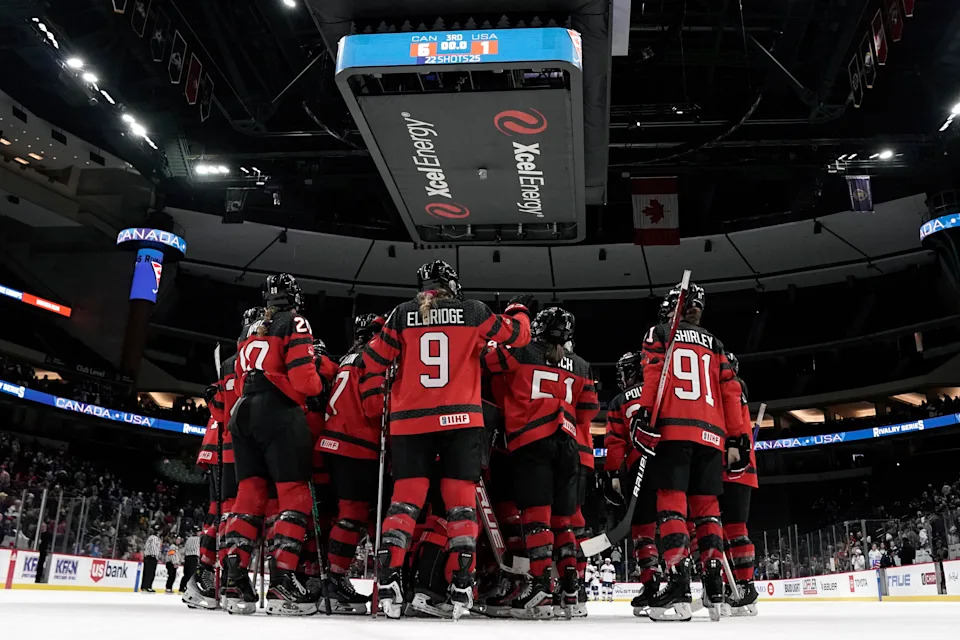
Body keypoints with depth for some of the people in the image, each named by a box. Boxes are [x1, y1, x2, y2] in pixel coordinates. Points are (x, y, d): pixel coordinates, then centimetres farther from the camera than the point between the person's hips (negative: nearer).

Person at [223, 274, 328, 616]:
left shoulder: (249, 331, 23)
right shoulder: (294, 324, 0)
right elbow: (302, 378, -10)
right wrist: (319, 386, 8)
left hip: (243, 414, 8)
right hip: (279, 415, -7)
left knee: (249, 495, 8)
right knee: (294, 496, -6)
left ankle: (235, 580, 2)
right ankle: (282, 583, -14)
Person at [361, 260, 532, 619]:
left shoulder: (403, 314, 7)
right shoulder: (473, 312, 4)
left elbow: (373, 363, 6)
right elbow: (516, 334, 12)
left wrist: (376, 411, 18)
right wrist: (518, 309, 34)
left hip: (409, 422, 1)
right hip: (460, 420, -1)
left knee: (405, 500, 4)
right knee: (461, 503, 5)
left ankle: (388, 582, -4)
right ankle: (461, 586, 3)